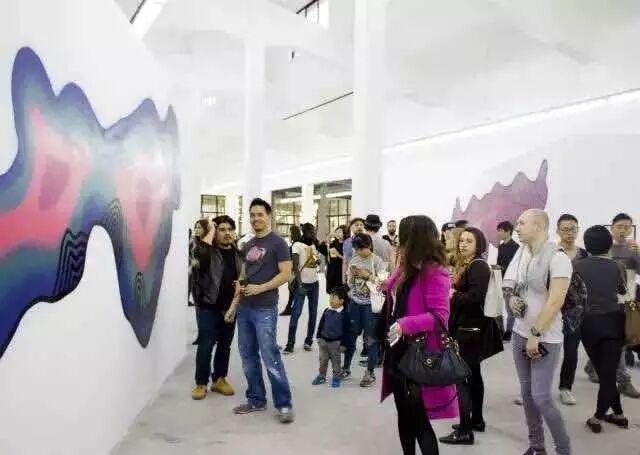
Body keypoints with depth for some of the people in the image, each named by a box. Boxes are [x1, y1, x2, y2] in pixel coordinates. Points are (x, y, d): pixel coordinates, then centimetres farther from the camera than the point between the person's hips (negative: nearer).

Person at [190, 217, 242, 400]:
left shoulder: (237, 253, 8)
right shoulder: (208, 251, -8)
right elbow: (199, 252, -33)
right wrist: (210, 231, -21)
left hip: (230, 306, 5)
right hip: (208, 306, -5)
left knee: (225, 345, 14)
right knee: (206, 345, 1)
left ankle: (219, 379, 29)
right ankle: (201, 383, 17)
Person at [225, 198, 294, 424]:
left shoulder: (277, 242, -6)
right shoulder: (248, 245, 14)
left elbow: (285, 274, -11)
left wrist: (260, 288, -20)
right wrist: (234, 304, 13)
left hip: (265, 309, -7)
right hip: (245, 308, 7)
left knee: (270, 357, -6)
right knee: (248, 356, 12)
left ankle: (284, 404, 6)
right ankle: (256, 400, 24)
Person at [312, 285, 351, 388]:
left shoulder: (343, 314, -14)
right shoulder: (327, 311, -1)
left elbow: (346, 330, -10)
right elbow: (321, 324, 8)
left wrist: (343, 343, -9)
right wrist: (319, 337, 8)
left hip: (335, 342, -4)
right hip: (323, 340, 4)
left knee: (335, 361, 11)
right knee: (323, 360, 15)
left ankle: (336, 377, 26)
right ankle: (321, 376, 29)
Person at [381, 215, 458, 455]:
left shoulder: (435, 273, -18)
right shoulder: (407, 268, 8)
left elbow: (439, 316, -24)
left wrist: (406, 324, -33)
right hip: (399, 350, 9)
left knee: (419, 420, 3)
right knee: (404, 415, 21)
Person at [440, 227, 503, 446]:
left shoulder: (478, 266, -15)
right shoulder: (468, 265, 13)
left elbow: (475, 297, -26)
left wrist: (453, 295, -14)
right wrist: (453, 293, -3)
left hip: (471, 329, -10)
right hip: (468, 327, 10)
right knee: (473, 374, 18)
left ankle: (465, 431, -1)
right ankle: (477, 420, 30)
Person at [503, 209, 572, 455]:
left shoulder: (557, 258, -15)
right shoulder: (520, 253, 5)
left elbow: (556, 301, -19)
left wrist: (535, 335, -17)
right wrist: (511, 298, -5)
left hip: (545, 338, -6)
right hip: (520, 333, 6)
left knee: (541, 398, -5)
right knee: (527, 393, 12)